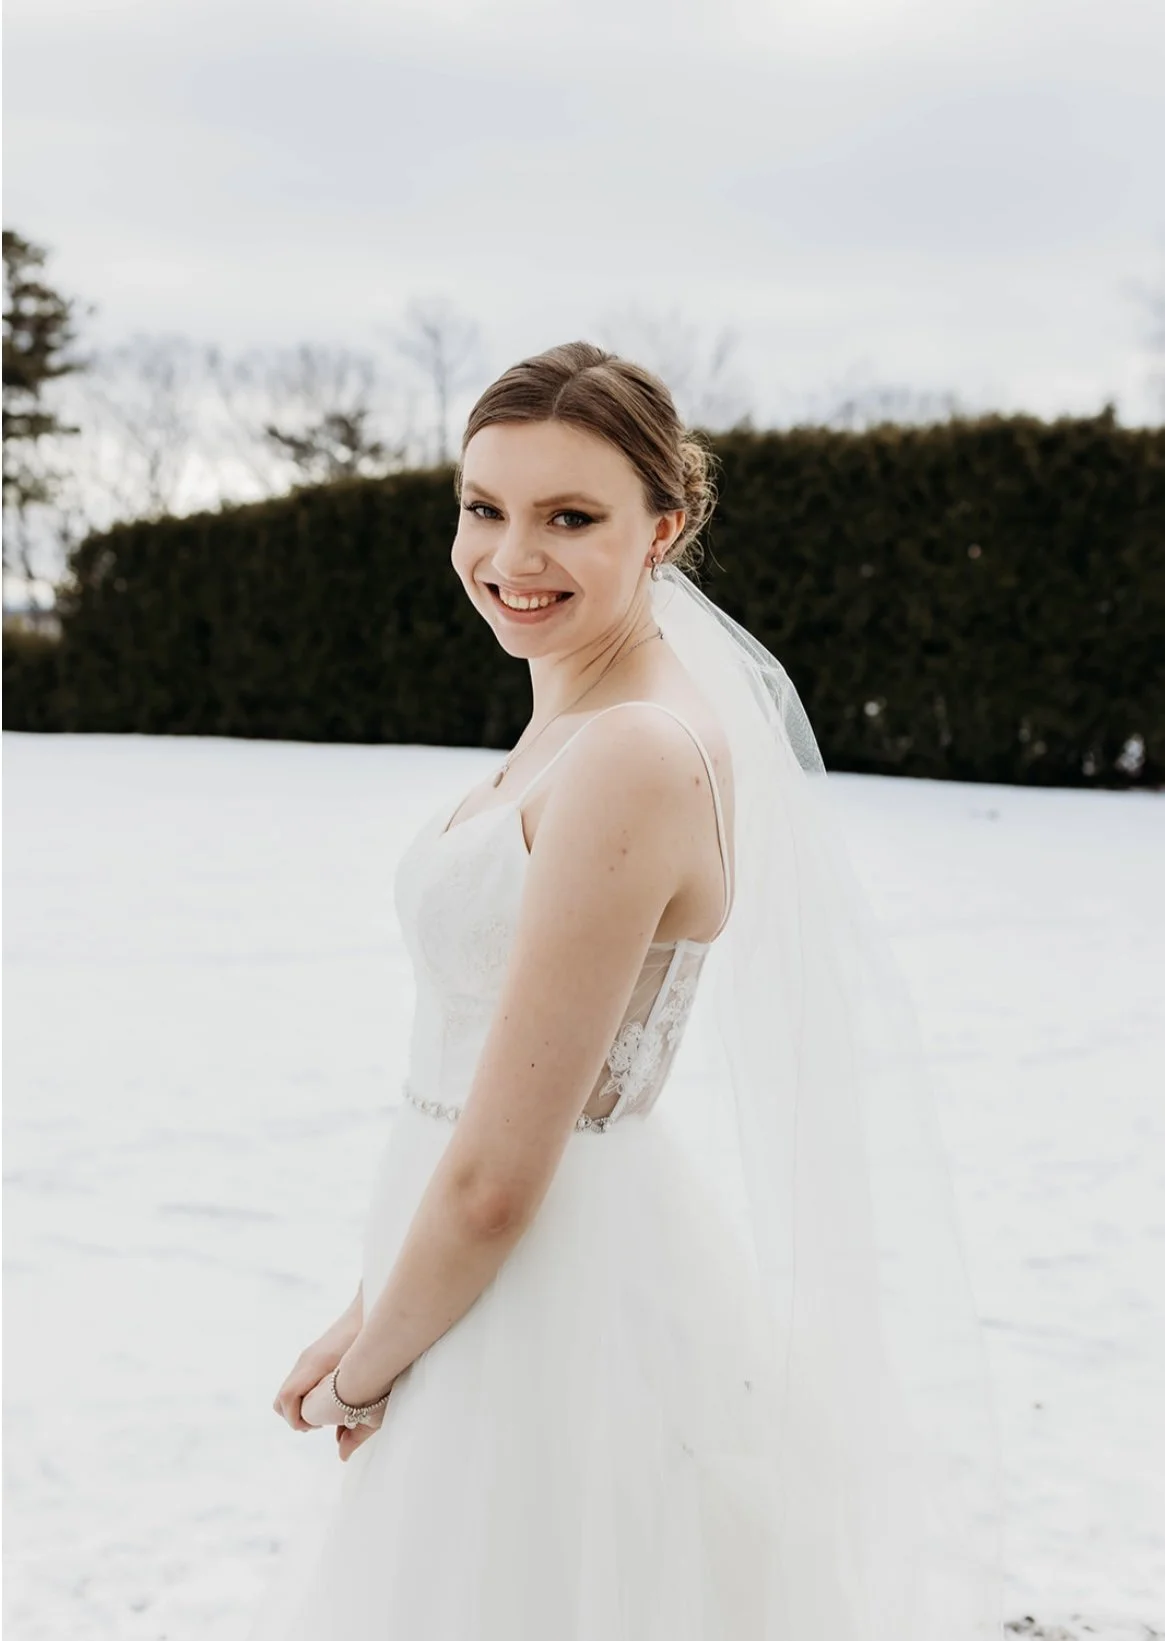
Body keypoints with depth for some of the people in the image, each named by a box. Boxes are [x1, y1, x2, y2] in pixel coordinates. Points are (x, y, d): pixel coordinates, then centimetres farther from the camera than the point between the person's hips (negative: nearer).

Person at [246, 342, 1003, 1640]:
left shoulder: (635, 756, -23)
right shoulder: (571, 719, 7)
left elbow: (496, 1178, -22)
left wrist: (361, 1381, -7)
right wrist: (373, 1315, 12)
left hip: (562, 1320, -9)